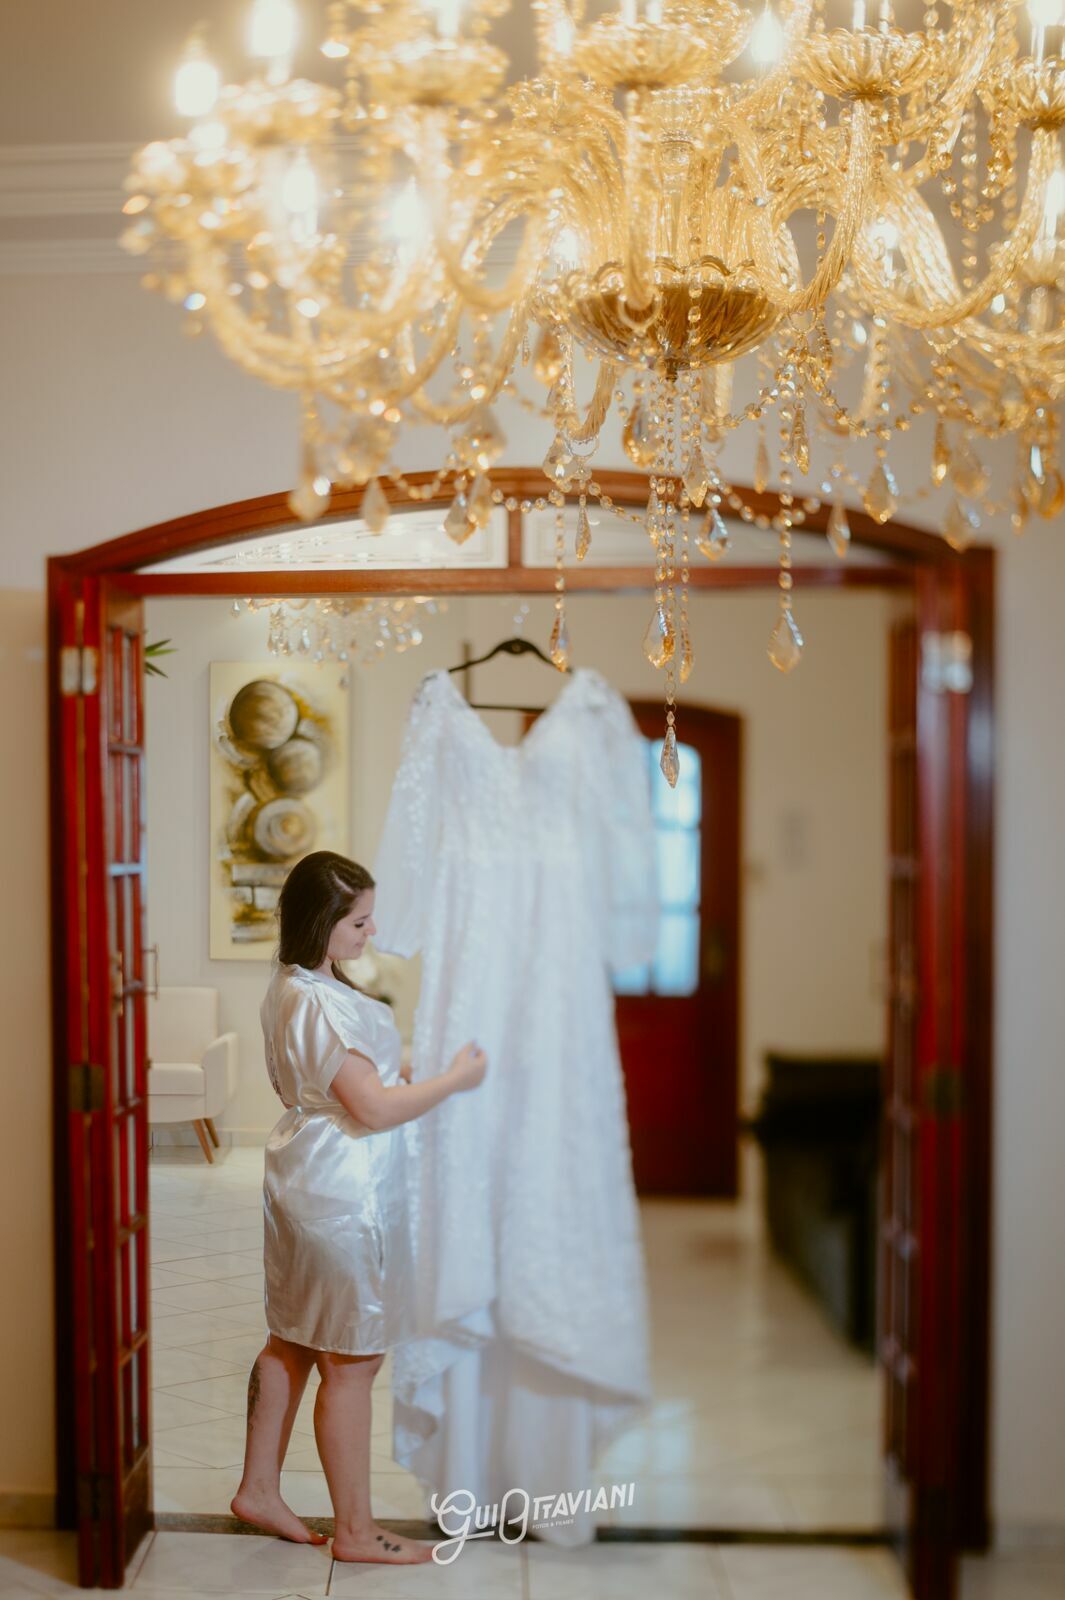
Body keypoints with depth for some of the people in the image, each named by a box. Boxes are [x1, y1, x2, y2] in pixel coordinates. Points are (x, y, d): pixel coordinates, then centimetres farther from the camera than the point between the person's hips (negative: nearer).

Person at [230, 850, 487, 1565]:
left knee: (293, 1342, 20)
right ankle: (355, 1530, 14)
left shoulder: (290, 985, 6)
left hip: (303, 1179, 10)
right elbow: (374, 1109, -25)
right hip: (343, 1197, -10)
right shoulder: (322, 1004, -25)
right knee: (352, 1363, 2)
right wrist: (454, 1080, -14)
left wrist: (396, 1066, 13)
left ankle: (260, 1488, 32)